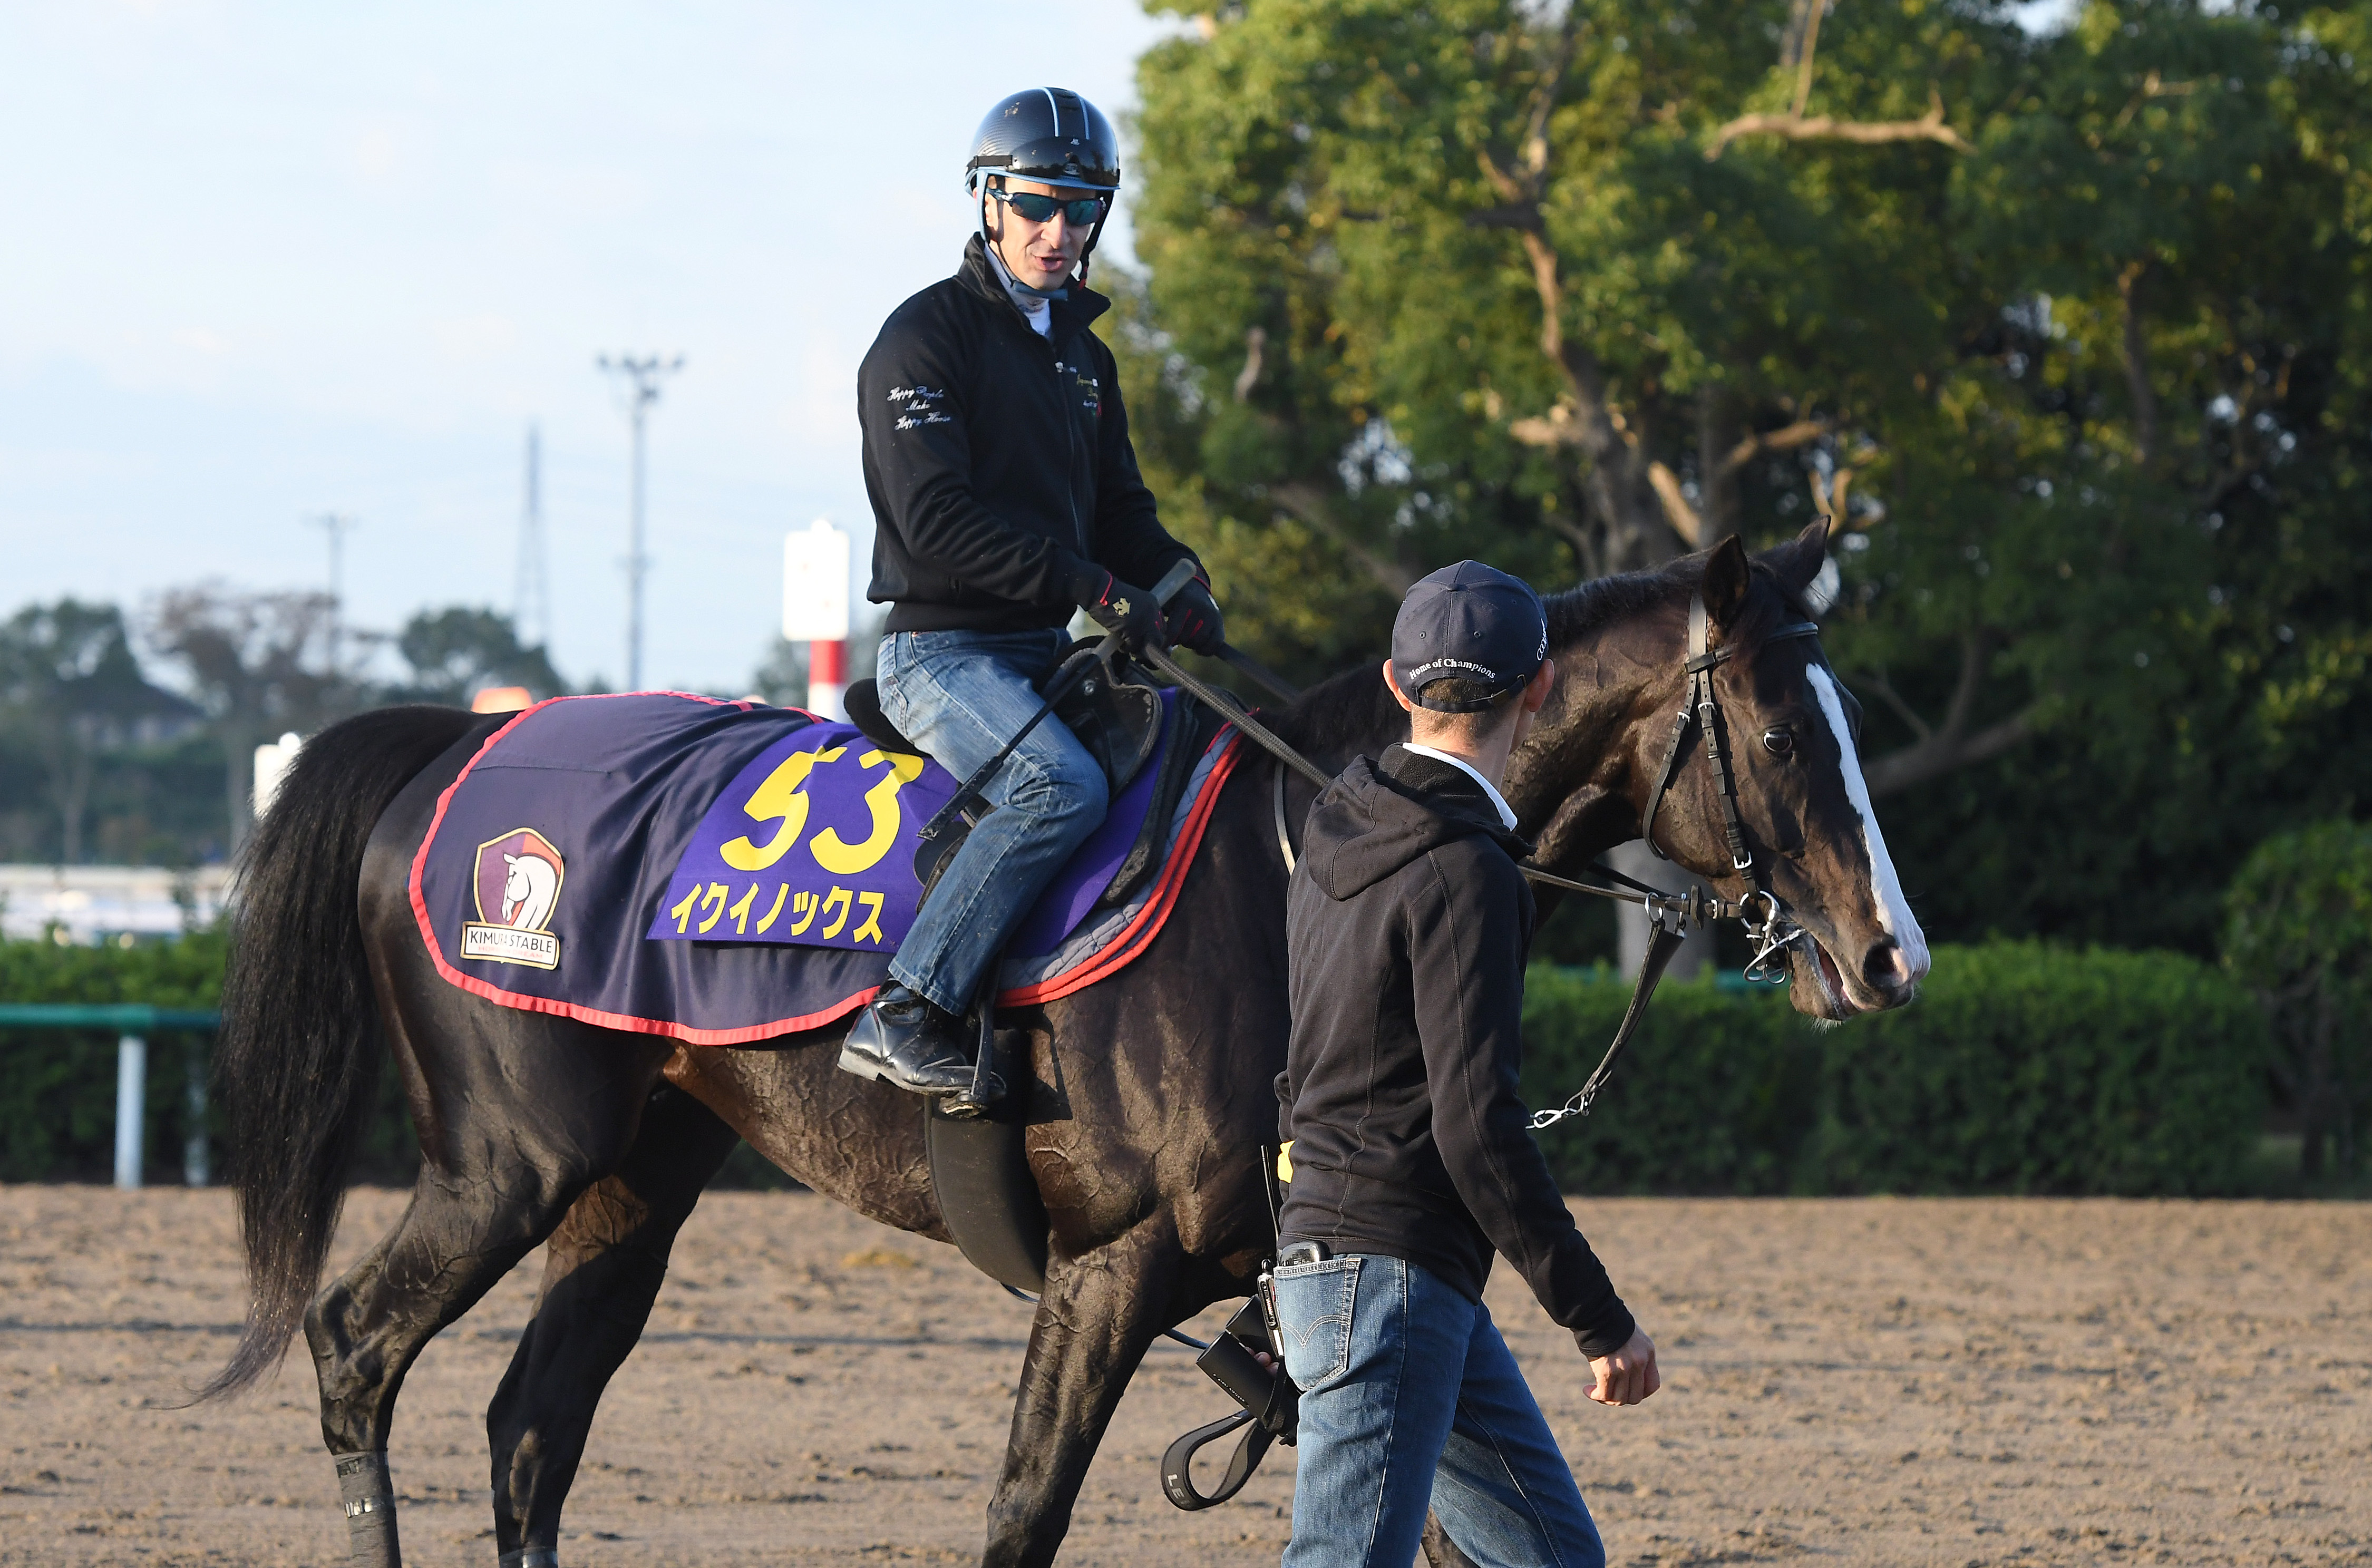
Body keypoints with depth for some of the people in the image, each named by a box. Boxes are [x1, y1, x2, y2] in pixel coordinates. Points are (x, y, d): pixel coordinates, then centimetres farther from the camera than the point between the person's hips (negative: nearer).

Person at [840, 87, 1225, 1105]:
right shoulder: (928, 336, -7)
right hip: (942, 650, -8)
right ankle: (905, 1016, -31)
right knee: (1065, 784, -32)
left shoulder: (1082, 356, 19)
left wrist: (1180, 586, -1)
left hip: (1048, 651, 8)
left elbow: (1118, 507, 21)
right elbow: (935, 519, -17)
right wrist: (1090, 587, -22)